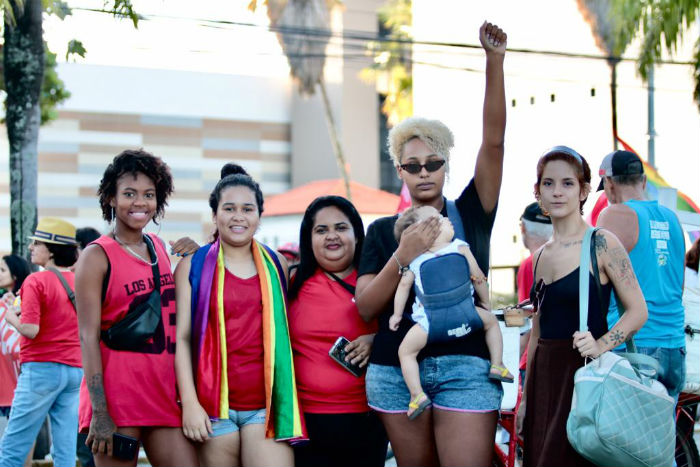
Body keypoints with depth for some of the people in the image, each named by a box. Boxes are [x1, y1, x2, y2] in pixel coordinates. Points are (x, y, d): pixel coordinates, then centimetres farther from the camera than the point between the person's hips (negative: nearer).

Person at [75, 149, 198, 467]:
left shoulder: (160, 249, 14)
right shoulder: (97, 256, -4)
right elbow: (88, 336, -10)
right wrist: (99, 412, -16)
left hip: (164, 394, 6)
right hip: (117, 395, -6)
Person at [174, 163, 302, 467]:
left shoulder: (276, 265, 13)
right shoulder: (193, 266, 6)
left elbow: (287, 331, 16)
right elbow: (181, 338, 2)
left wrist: (287, 402, 8)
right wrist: (189, 403, -7)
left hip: (266, 404, 1)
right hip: (213, 405, -1)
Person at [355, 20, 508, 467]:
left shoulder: (470, 213, 7)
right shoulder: (383, 231, 11)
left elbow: (493, 141, -5)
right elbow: (366, 306, 0)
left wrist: (495, 61, -16)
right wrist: (403, 255, -15)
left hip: (464, 366, -2)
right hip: (397, 370, 2)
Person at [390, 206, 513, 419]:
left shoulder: (414, 260, 10)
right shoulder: (461, 248, 8)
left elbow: (403, 285, 5)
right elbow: (478, 278, 12)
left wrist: (397, 314, 14)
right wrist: (485, 303, 26)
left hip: (432, 321, -1)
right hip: (465, 313, 1)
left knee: (405, 351, 13)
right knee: (491, 321, 29)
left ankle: (417, 394, -2)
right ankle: (497, 365, 19)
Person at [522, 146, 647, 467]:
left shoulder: (601, 243, -6)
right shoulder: (541, 256, 13)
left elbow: (638, 311, -7)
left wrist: (601, 344, -24)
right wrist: (525, 398, 17)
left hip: (583, 370, -6)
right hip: (544, 376, 6)